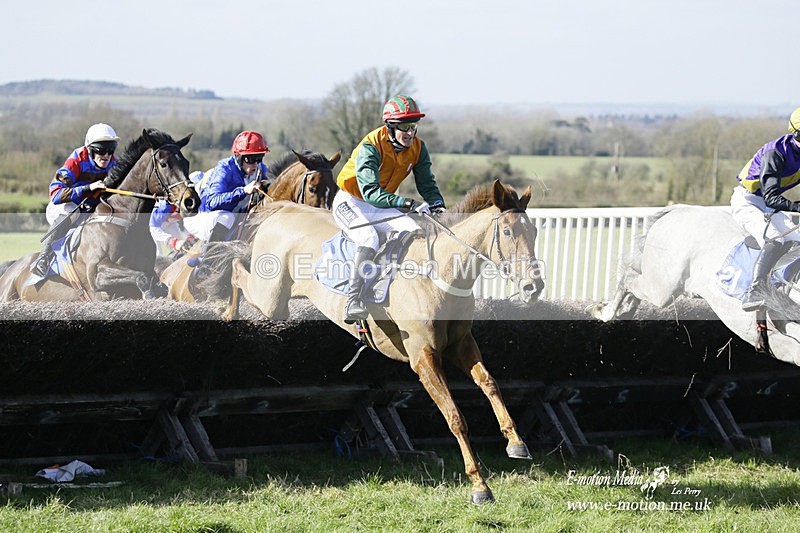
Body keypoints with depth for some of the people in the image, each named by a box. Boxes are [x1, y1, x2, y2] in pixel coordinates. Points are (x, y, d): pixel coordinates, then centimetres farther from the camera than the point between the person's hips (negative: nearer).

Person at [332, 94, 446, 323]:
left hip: (381, 208, 6)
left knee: (416, 232, -17)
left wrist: (438, 205, -21)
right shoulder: (370, 147, -26)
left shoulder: (418, 148, -6)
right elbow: (371, 193, -35)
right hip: (350, 203, -6)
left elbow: (427, 185, 1)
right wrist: (408, 203, -45)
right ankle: (353, 303, -42)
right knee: (369, 238, -34)